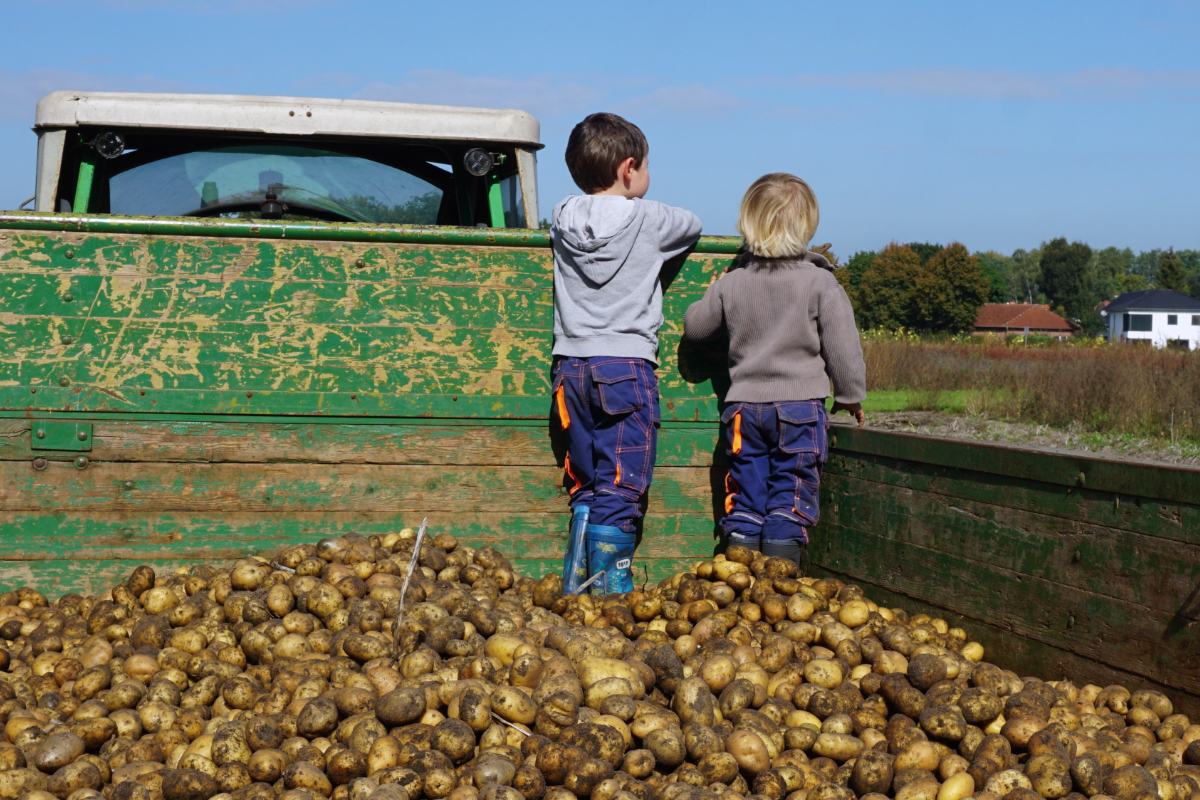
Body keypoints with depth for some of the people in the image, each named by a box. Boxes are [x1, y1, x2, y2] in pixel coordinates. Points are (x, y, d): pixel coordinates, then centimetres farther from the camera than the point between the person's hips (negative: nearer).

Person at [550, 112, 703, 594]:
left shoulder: (563, 218, 6)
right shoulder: (648, 220, -5)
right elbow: (693, 226, 14)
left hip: (571, 365, 5)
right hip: (626, 366, -5)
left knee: (585, 487, 14)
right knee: (620, 491, -3)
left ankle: (574, 587, 14)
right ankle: (609, 591, -5)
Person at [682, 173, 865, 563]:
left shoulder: (730, 284, 4)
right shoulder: (821, 283, -6)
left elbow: (694, 326, 16)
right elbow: (842, 347, -5)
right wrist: (850, 395, 7)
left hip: (744, 406, 3)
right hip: (801, 405, -3)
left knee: (745, 500, 9)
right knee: (790, 502, 1)